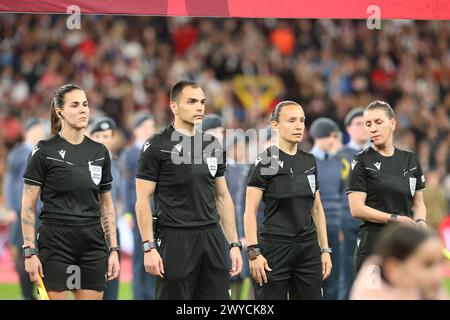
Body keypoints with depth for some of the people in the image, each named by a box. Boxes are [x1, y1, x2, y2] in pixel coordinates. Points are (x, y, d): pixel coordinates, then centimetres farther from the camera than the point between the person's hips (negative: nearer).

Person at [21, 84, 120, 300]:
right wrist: (30, 251, -11)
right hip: (55, 242, -4)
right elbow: (28, 206, -4)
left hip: (93, 243, 5)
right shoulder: (44, 151, -5)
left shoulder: (100, 152, 9)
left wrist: (113, 249, 9)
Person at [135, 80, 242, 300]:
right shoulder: (157, 147, -5)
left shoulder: (213, 145, 12)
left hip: (213, 238, 5)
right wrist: (149, 247, -14)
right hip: (176, 240, -5)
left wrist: (234, 244, 10)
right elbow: (142, 201, -6)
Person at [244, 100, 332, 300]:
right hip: (275, 246, -6)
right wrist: (253, 253, -17)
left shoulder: (309, 161, 12)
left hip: (308, 246, 6)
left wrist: (325, 249, 12)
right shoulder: (266, 161, -6)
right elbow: (250, 211, -9)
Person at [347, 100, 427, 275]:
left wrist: (420, 221, -5)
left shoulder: (411, 159, 12)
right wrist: (396, 219, -11)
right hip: (373, 245, -4)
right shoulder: (362, 161, -1)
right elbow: (357, 209, -8)